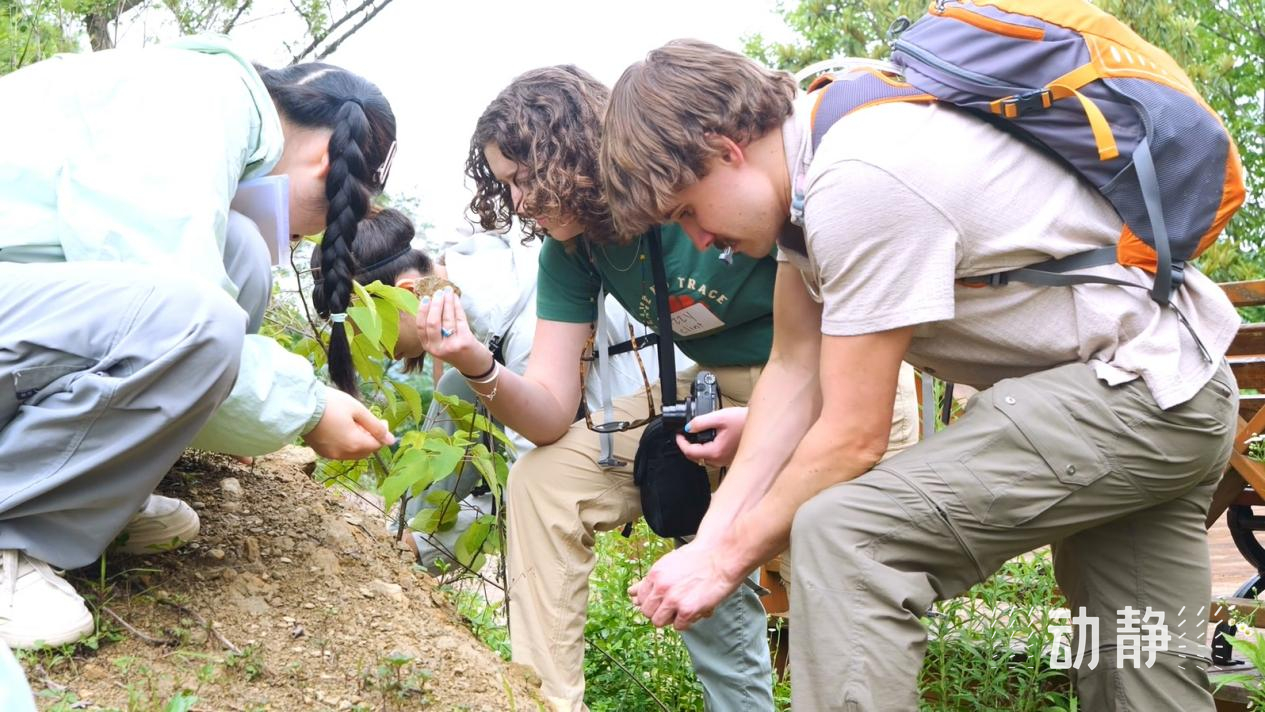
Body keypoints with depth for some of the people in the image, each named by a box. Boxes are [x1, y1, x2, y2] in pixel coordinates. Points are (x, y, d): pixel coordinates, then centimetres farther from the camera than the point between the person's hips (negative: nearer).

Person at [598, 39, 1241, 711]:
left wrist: (726, 557, -10)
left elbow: (852, 439, -23)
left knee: (845, 532, -24)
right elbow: (794, 370, 1)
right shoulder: (803, 154, 0)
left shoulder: (861, 183, -29)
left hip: (1142, 389, -10)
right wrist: (709, 536, -2)